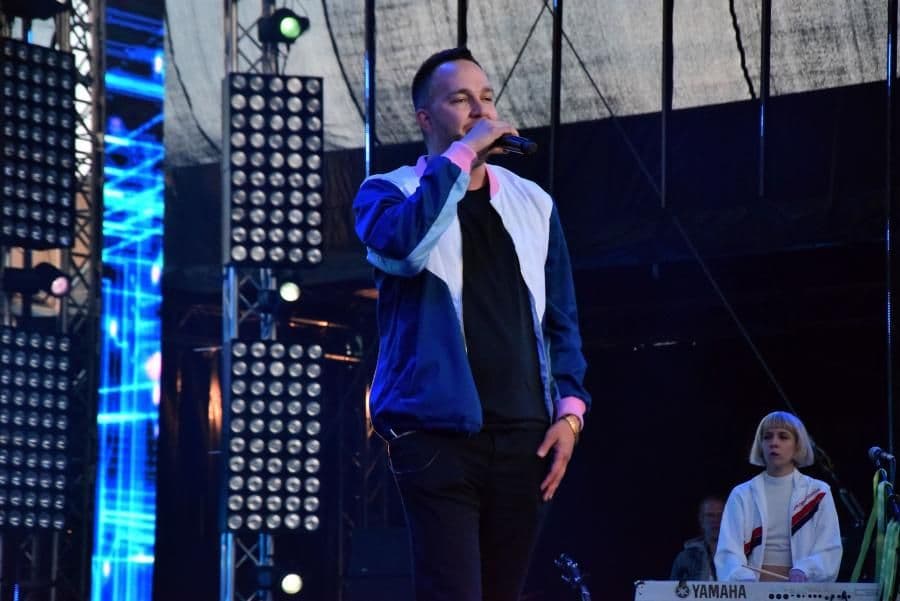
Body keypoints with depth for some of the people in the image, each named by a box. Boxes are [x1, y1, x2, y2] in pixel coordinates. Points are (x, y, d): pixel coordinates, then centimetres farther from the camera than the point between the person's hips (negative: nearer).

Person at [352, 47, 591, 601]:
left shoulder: (532, 202, 15)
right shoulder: (389, 192, 3)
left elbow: (561, 319, 17)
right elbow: (403, 244, -21)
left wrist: (570, 408, 3)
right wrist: (462, 153, -14)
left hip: (523, 435, 4)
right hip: (438, 432, -4)